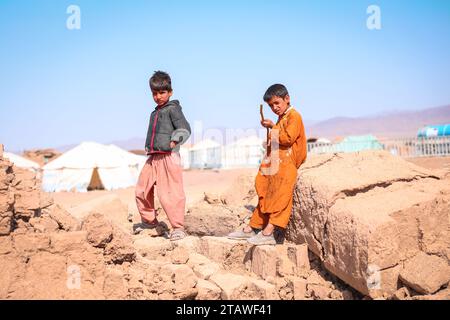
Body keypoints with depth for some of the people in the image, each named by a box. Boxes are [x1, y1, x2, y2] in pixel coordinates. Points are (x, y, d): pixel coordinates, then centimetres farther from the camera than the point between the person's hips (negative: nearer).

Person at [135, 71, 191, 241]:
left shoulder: (173, 109, -4)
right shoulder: (155, 113, 22)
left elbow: (184, 128, -15)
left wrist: (176, 139, -30)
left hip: (168, 157, -9)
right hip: (153, 157, 9)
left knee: (169, 194, -12)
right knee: (142, 190, 14)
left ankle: (178, 228, -3)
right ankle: (149, 220, 33)